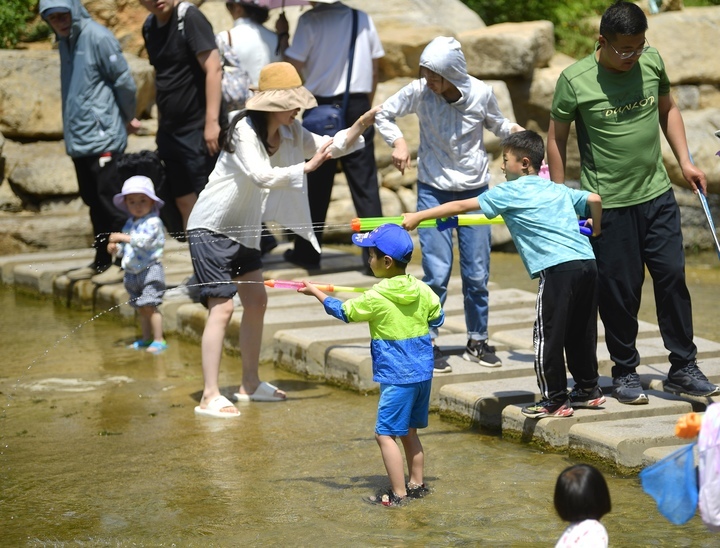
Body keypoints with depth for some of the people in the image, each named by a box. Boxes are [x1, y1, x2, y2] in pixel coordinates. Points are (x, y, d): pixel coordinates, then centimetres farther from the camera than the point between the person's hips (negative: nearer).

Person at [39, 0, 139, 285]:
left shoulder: (98, 38, -13)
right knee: (94, 202, 13)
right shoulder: (65, 42, 12)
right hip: (78, 140, 8)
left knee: (110, 201, -7)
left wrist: (128, 118, 4)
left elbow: (124, 81, -9)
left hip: (102, 136, -8)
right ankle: (102, 261, 21)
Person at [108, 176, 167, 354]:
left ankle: (159, 340, -10)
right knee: (141, 308, 13)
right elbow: (125, 248, 23)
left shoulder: (153, 222, -10)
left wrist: (123, 237, -22)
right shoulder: (129, 224, 15)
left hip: (150, 270, -8)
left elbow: (144, 240, -24)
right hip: (133, 272, 8)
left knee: (149, 305, -13)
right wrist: (116, 248, 1)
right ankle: (146, 339, 21)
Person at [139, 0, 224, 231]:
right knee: (184, 202, 12)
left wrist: (212, 122, -23)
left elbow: (213, 69, -19)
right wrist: (161, 125, 15)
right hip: (170, 130, 8)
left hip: (199, 128, -7)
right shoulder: (149, 26, 8)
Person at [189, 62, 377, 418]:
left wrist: (361, 125, -6)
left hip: (244, 229, 9)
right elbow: (262, 175, -37)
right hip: (211, 228, -9)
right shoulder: (245, 130, -23)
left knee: (256, 302, 13)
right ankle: (210, 397, -13)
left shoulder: (289, 133, 2)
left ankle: (250, 384, 26)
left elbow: (331, 146, 9)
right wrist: (306, 167, -37)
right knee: (221, 307, -13)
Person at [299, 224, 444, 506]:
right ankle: (417, 484, 25)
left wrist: (316, 292, 14)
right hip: (423, 372, 8)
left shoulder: (376, 298, -14)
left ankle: (398, 493, -6)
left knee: (385, 433, -4)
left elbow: (344, 312, 1)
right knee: (408, 431, 19)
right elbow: (437, 318, 14)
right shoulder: (422, 290, 1)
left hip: (397, 376, -8)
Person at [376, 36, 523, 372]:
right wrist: (398, 141, -18)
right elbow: (384, 114, 0)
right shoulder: (419, 92, -13)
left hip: (474, 191, 1)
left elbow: (496, 124, 9)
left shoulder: (481, 94, -11)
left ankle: (477, 342, 21)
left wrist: (515, 131, -10)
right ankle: (427, 343, 9)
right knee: (436, 272, -4)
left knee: (477, 274, 6)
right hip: (434, 190, -1)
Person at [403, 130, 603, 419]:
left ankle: (555, 400, 6)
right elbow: (594, 199, 18)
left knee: (548, 336, 2)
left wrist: (417, 216, 10)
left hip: (558, 268, -7)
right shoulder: (558, 189, 20)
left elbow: (461, 206, 6)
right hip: (587, 262, 7)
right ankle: (588, 389, 28)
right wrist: (596, 226, 39)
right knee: (580, 332, 19)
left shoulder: (510, 191, 5)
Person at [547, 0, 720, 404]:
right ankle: (625, 372, 18)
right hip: (608, 204, -4)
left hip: (657, 194, 4)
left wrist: (685, 161, 10)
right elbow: (557, 138, -1)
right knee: (620, 290, 2)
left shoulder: (652, 62, 0)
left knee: (673, 276, 1)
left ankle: (683, 368, 12)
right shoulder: (575, 81, -11)